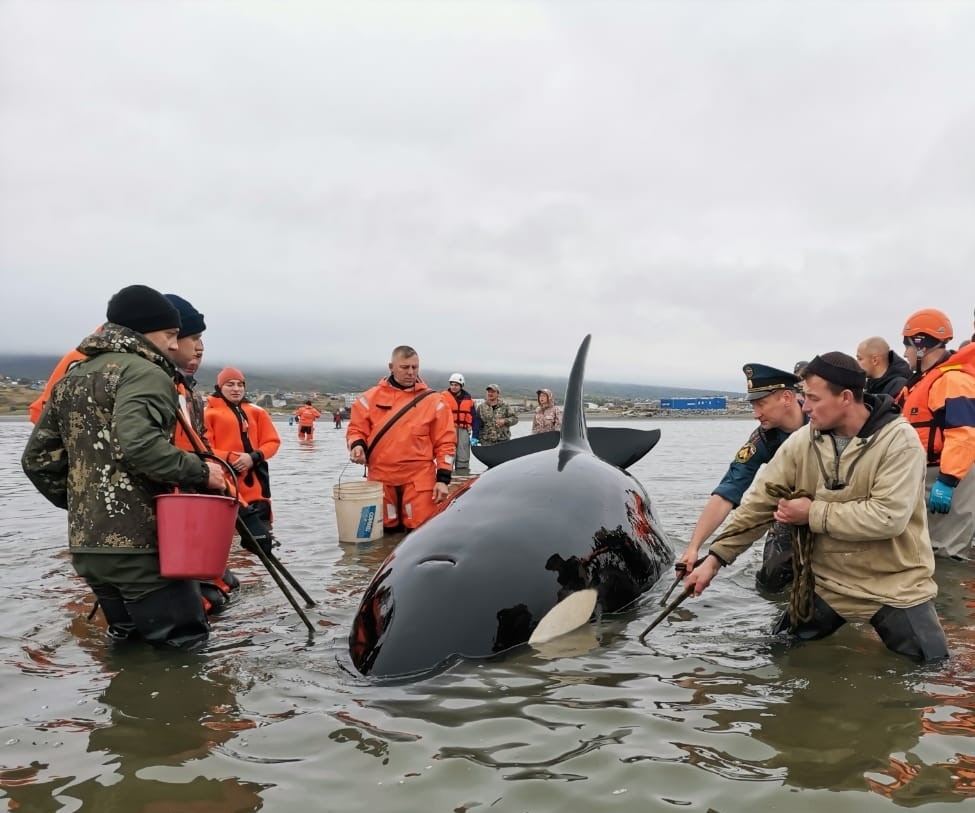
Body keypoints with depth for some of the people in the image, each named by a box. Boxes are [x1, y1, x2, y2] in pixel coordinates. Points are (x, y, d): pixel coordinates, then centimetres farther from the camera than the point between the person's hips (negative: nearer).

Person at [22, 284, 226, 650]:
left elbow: (37, 459, 17)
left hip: (85, 547, 9)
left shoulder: (70, 378, 16)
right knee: (184, 641, -2)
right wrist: (198, 471, -17)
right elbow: (138, 444, -28)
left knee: (130, 640, 22)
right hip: (138, 545, -9)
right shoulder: (145, 372, -10)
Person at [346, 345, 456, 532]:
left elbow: (445, 441, 2)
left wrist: (443, 478, -5)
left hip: (419, 481, -1)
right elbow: (356, 429, 10)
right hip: (380, 480, 2)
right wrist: (357, 445, -13)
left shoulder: (432, 400, 3)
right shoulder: (370, 398, 5)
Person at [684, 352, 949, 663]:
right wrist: (715, 558, -8)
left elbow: (888, 516, -28)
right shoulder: (802, 442, -6)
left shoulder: (899, 440, -19)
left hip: (895, 585, -4)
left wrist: (814, 514, -20)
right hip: (824, 582, 4)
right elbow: (760, 502, -4)